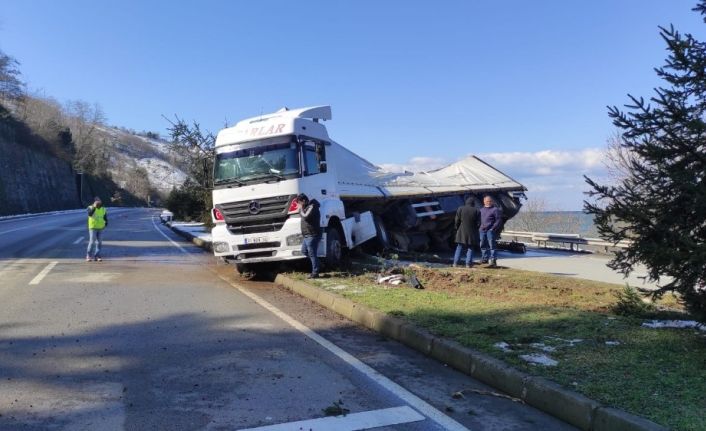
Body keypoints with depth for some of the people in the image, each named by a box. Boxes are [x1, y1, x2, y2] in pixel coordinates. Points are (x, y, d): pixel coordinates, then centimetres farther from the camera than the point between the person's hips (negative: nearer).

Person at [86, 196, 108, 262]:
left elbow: (105, 218, 13)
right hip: (93, 228, -4)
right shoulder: (91, 208, -5)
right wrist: (94, 206, -34)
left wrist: (105, 224, -4)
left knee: (99, 242, 4)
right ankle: (88, 256, 6)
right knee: (92, 242, -7)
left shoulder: (103, 209, 7)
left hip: (100, 228, 4)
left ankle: (97, 256, 11)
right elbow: (90, 214, -27)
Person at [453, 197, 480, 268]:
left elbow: (457, 221, -3)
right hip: (471, 233, 0)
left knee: (459, 247, 8)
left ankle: (455, 263, 4)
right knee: (470, 248, 7)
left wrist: (457, 228, 12)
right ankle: (468, 263, 2)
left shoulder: (460, 209, -3)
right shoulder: (477, 211, -2)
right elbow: (478, 223, -1)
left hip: (461, 232, 0)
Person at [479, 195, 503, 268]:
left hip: (491, 230, -7)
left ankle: (493, 261, -7)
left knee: (492, 246, -8)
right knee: (483, 245, 12)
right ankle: (484, 258, 23)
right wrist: (479, 227, 10)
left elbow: (499, 221, -7)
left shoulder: (495, 209, -1)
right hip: (482, 230, 7)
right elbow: (479, 220, 24)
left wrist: (493, 228, -15)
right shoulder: (482, 210, 20)